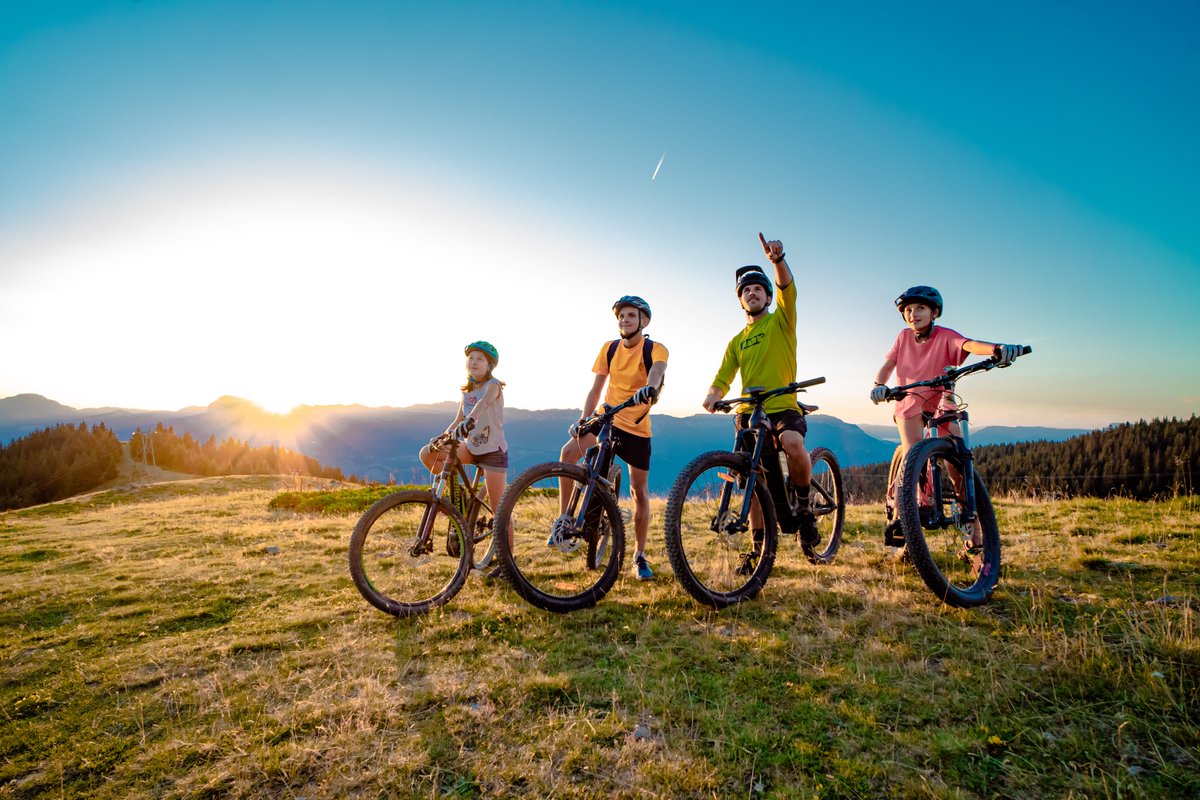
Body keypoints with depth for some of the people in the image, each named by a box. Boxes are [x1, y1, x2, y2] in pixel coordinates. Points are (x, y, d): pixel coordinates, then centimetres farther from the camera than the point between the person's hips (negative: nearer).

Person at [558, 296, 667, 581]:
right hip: (607, 420, 2)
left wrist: (649, 388, -54)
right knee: (569, 451, -27)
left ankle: (640, 556, 21)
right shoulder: (609, 349, 2)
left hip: (637, 429, -2)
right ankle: (563, 518, -14)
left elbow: (657, 371, -32)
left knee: (640, 493, 4)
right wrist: (583, 419, -11)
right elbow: (596, 388, 3)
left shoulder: (656, 349, -8)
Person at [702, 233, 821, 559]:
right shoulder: (736, 342, 16)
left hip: (784, 407, -4)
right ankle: (760, 550, 20)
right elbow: (722, 379, 9)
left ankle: (804, 509, -9)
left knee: (793, 444, -36)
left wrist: (778, 259, -35)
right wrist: (713, 395, -15)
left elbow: (787, 286, -14)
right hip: (748, 413, 4)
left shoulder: (780, 321, 5)